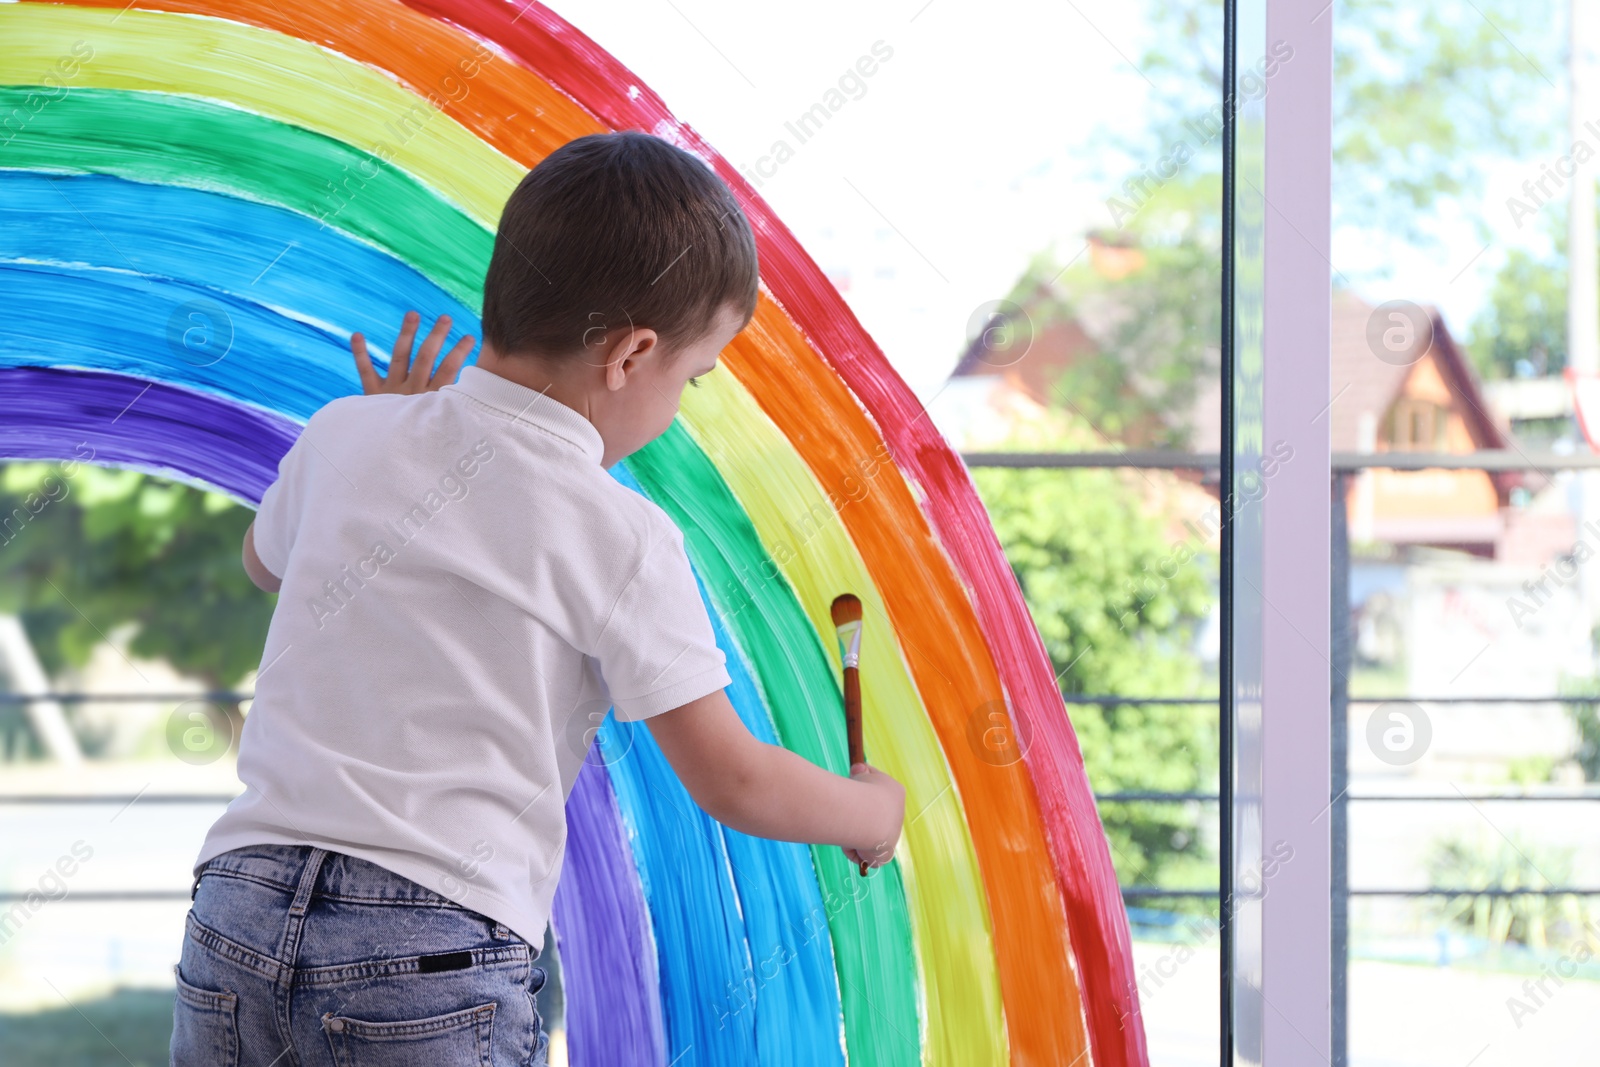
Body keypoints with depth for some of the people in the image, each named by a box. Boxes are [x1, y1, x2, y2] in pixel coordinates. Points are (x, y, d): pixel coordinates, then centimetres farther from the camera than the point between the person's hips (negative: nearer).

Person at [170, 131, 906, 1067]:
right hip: (440, 949, -5)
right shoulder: (620, 539, -4)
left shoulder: (346, 438, 10)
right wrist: (875, 811, 18)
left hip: (240, 906, 5)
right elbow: (732, 784, 0)